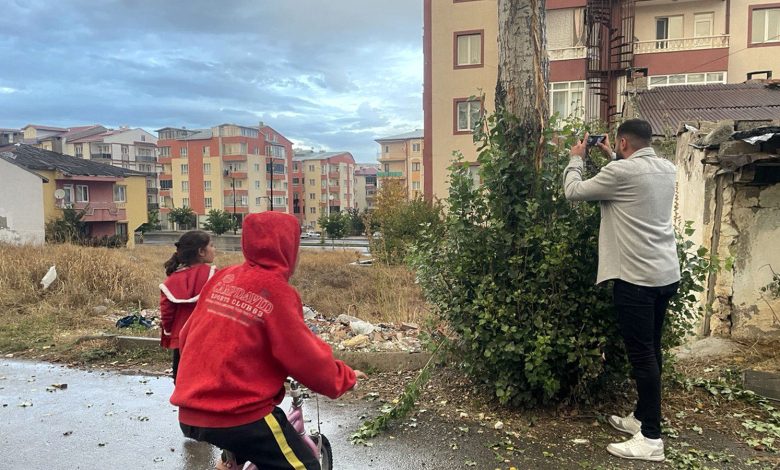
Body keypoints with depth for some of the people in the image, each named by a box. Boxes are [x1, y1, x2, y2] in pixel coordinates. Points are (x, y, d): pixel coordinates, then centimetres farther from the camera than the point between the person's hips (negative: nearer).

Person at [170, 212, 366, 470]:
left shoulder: (224, 277, 4)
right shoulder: (276, 290, -14)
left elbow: (188, 334, 14)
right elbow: (306, 358, -11)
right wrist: (344, 377, 6)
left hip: (190, 413, 8)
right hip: (240, 414, -7)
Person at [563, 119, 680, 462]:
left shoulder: (621, 172, -15)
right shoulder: (667, 169, 9)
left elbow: (573, 192, -4)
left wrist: (576, 158, 12)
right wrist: (613, 158, 30)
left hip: (637, 277, -8)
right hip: (667, 274, 9)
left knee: (641, 355, -3)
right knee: (650, 351, 16)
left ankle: (651, 438, 4)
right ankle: (641, 417, 29)